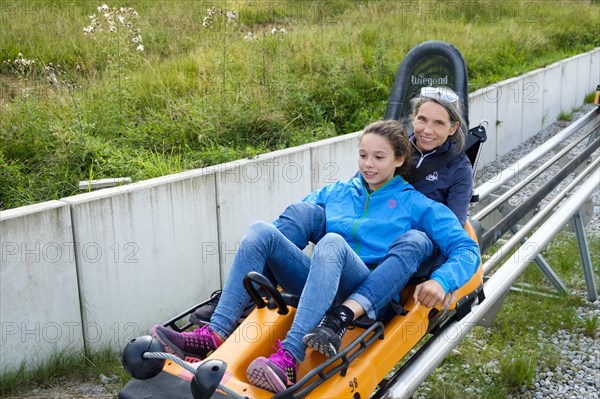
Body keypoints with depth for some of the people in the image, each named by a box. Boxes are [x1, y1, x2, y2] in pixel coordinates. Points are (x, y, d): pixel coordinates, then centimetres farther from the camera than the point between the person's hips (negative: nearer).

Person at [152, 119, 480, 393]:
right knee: (261, 230, -18)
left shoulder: (416, 205, 11)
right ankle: (215, 335, -31)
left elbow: (466, 249, 4)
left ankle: (289, 359, -47)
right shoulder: (335, 192, 22)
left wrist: (439, 282, -16)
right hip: (319, 288, 4)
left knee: (332, 242, -35)